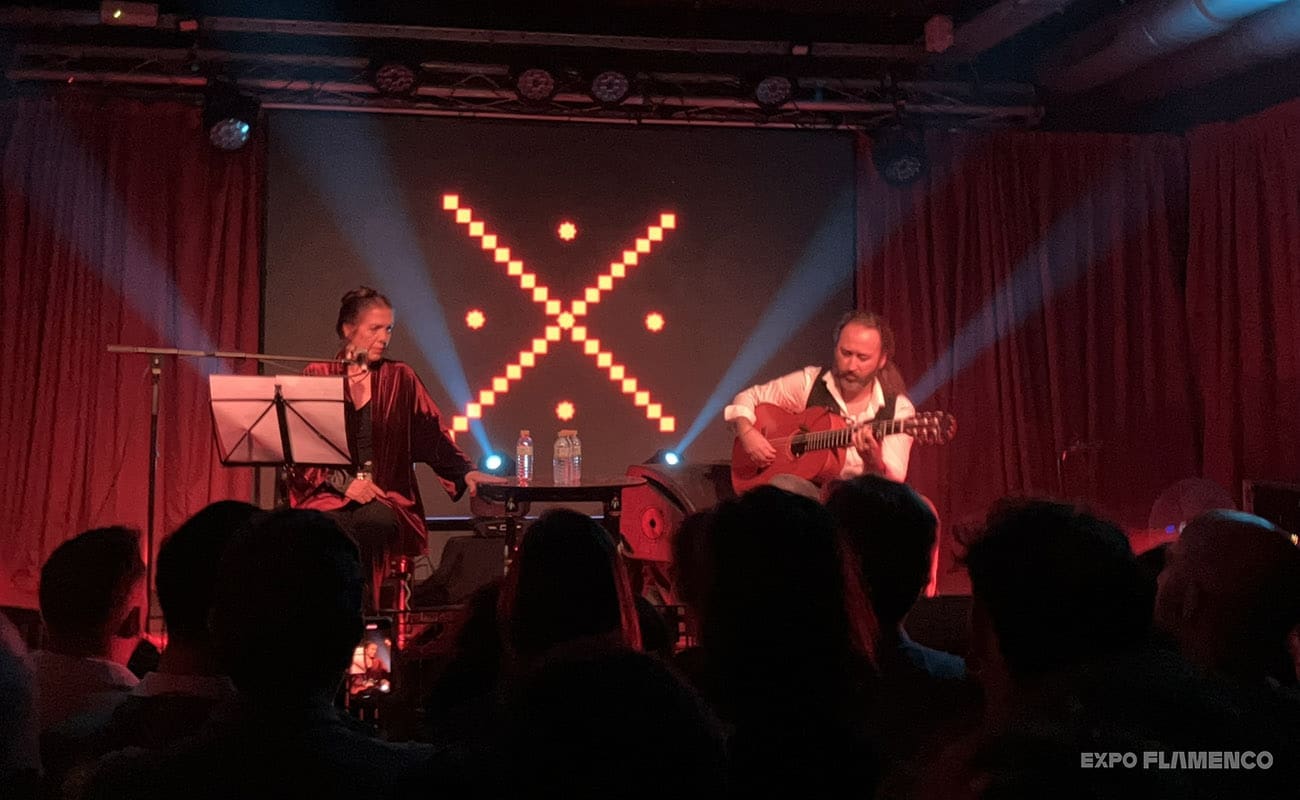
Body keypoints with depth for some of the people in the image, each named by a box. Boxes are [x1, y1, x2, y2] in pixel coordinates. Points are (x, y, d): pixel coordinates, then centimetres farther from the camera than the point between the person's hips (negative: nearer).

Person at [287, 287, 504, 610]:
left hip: (387, 498, 1)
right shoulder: (317, 376, 9)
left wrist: (466, 472, -16)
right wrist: (345, 482, -12)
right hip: (327, 494, 0)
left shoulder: (400, 378, 11)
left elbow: (433, 435, 2)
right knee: (333, 526, -33)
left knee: (374, 521, -33)